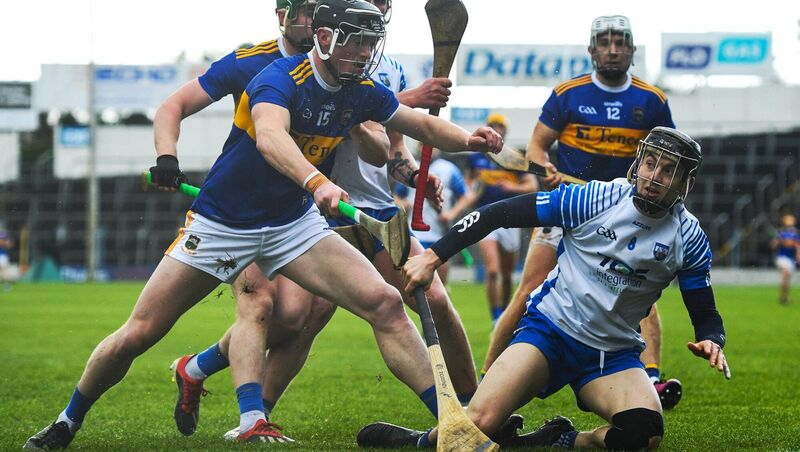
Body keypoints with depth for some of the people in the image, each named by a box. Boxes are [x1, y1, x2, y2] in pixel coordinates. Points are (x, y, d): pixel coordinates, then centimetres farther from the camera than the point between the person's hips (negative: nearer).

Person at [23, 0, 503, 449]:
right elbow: (270, 137, -45)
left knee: (386, 304, -14)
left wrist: (467, 139, -13)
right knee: (136, 335, -3)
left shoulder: (363, 92, -4)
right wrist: (316, 182, -63)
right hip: (220, 224, -5)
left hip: (294, 225, 5)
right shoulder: (280, 79, -24)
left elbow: (423, 125, 9)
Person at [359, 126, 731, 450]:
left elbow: (705, 314, 6)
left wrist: (710, 340, -19)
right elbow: (502, 214, -8)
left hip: (613, 355, 3)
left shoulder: (689, 237, -2)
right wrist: (433, 257, -13)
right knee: (478, 422, -25)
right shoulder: (598, 199, -11)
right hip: (550, 329, -2)